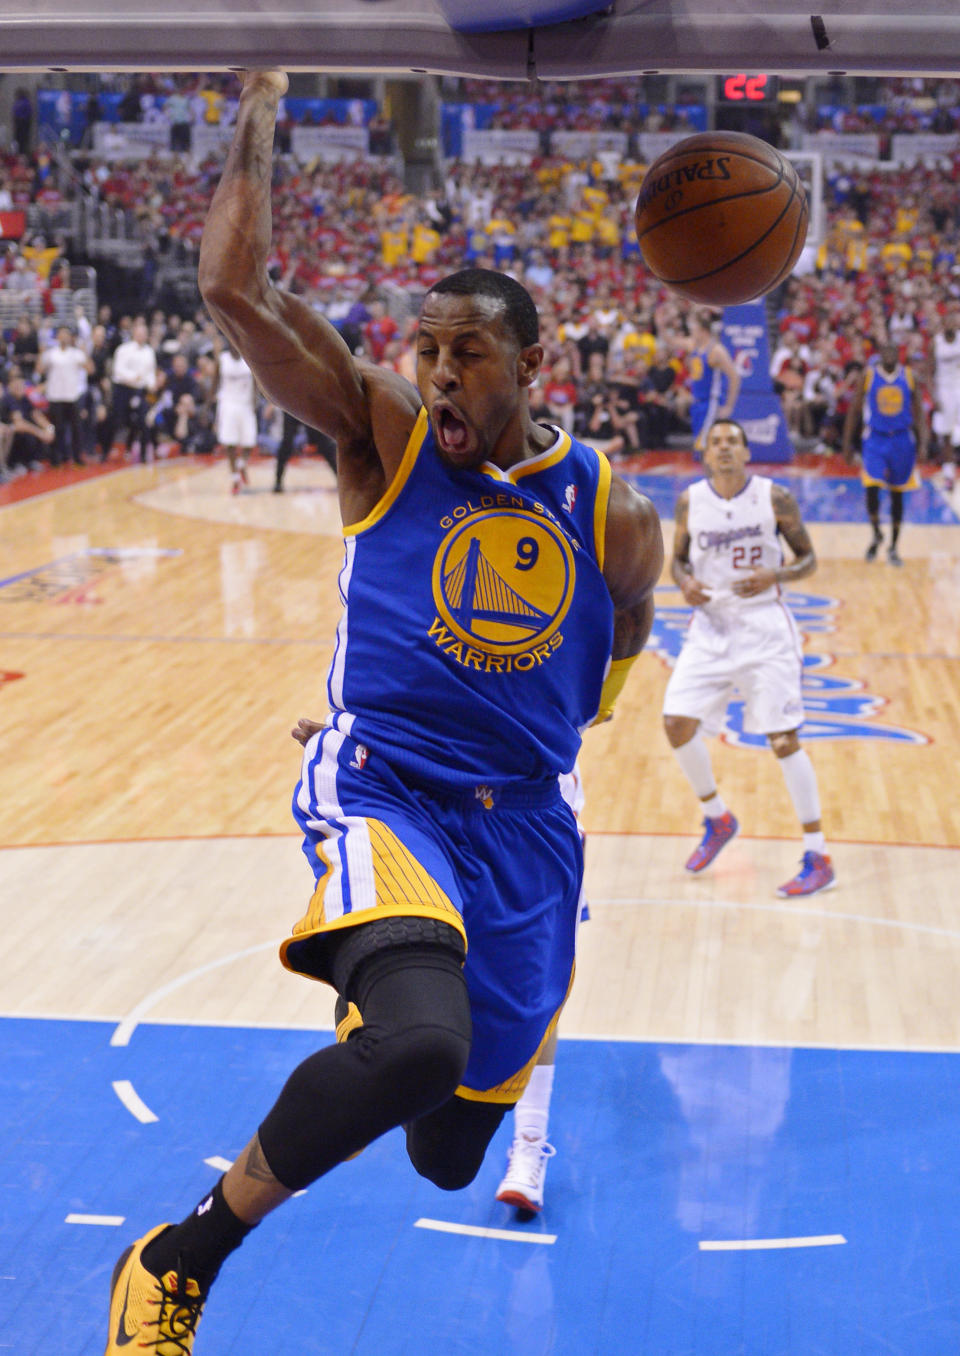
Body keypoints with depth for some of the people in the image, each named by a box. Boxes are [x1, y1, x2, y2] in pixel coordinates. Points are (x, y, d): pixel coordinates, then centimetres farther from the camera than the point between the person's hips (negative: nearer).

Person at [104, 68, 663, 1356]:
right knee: (418, 1041, -36)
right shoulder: (382, 432, -5)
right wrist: (259, 112, -9)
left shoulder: (614, 511, -1)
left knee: (448, 1154, 13)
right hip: (384, 790, -3)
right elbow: (233, 290, -15)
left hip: (525, 825, 4)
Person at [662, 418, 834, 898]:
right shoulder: (690, 501, 0)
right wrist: (685, 583, -10)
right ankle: (717, 819, 21)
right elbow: (678, 558, 12)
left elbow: (808, 559, 0)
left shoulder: (775, 498, -7)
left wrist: (773, 577, -20)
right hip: (711, 626, 4)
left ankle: (818, 858, 2)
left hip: (764, 629, -3)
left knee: (783, 739, -7)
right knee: (677, 722, -6)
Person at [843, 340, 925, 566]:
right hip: (875, 439, -2)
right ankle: (876, 535, 9)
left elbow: (918, 413, 4)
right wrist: (847, 443, 1)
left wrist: (922, 443, -5)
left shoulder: (909, 376, 1)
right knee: (872, 488, -17)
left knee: (897, 495, 8)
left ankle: (893, 548, 20)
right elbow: (854, 410, 3)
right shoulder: (868, 375, -3)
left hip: (902, 440, 2)